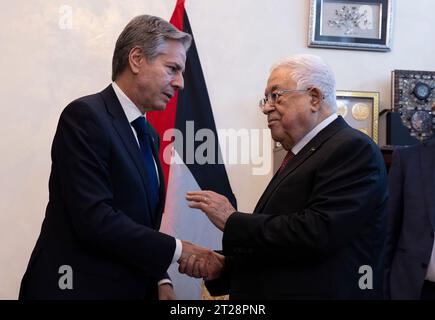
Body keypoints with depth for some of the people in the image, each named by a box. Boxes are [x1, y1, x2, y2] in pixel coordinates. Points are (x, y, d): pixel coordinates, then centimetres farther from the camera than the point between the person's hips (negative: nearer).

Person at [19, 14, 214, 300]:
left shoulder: (149, 136, 11)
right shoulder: (85, 116, -15)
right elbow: (95, 220, -23)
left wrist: (160, 280, -2)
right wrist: (176, 249, -16)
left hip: (133, 288, 8)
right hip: (79, 288, -8)